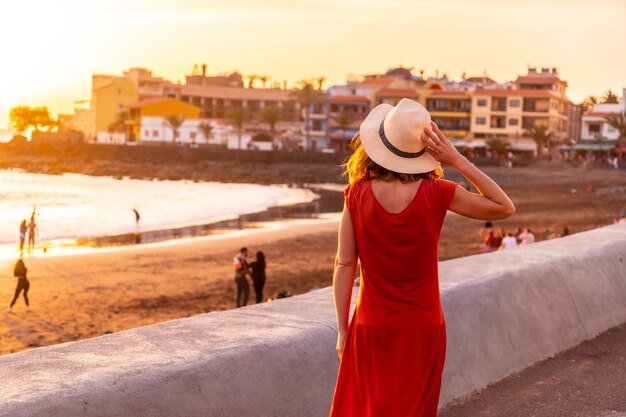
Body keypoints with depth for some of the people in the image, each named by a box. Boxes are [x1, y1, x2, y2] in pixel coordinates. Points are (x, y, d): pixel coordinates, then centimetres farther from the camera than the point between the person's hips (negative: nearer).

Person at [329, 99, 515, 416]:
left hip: (372, 327, 0)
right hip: (423, 327, 0)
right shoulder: (436, 194, -12)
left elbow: (344, 265, -7)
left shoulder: (357, 195, -10)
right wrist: (457, 160, -7)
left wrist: (342, 330, 3)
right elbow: (504, 208, -1)